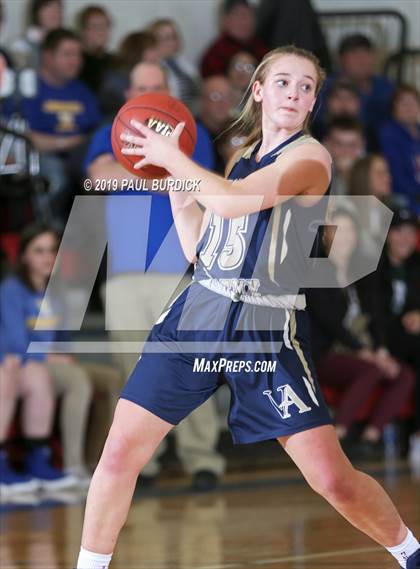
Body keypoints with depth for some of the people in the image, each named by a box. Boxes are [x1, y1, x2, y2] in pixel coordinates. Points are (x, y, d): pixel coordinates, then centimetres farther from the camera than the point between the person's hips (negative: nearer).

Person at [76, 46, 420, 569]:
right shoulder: (241, 160, 16)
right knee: (120, 452, -3)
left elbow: (233, 201, -23)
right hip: (195, 317, 6)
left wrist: (171, 156, -9)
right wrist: (175, 183, 15)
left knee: (335, 480, -7)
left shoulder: (309, 157, -7)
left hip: (267, 334, -5)